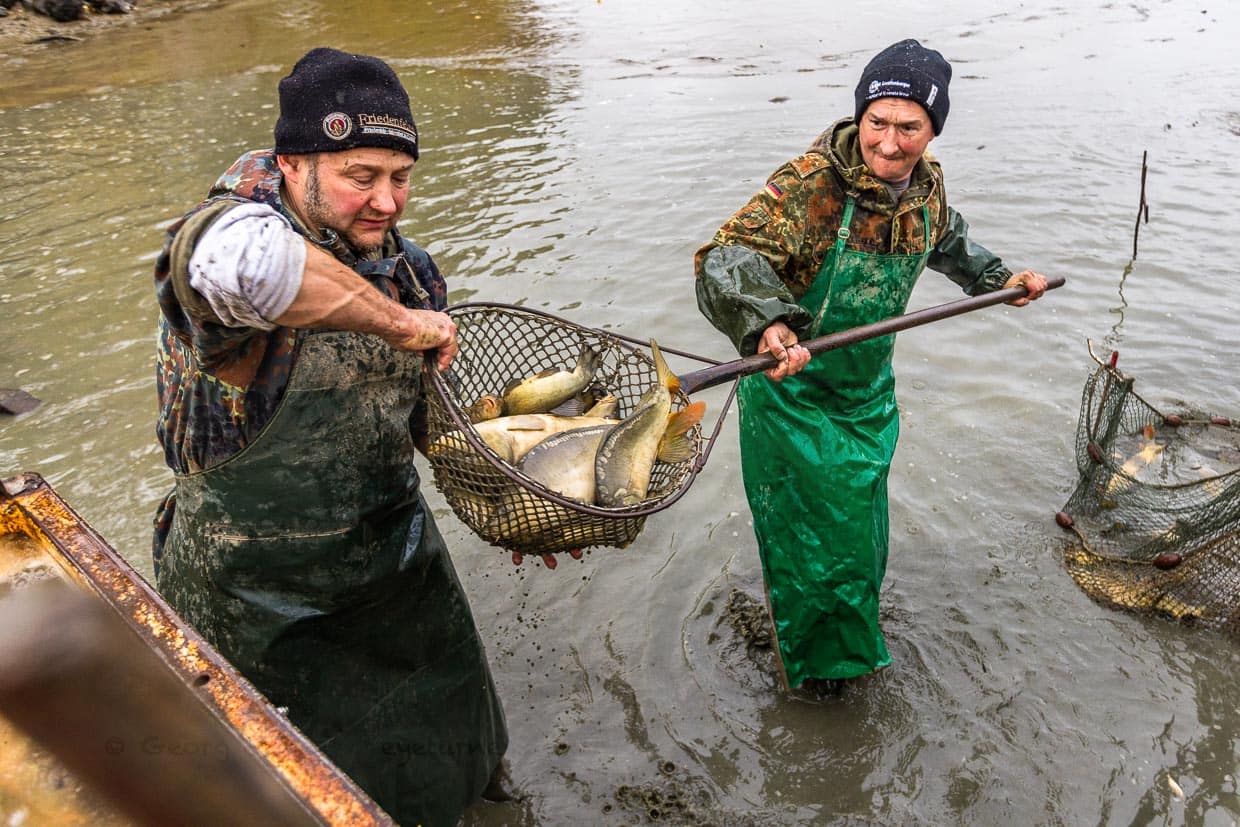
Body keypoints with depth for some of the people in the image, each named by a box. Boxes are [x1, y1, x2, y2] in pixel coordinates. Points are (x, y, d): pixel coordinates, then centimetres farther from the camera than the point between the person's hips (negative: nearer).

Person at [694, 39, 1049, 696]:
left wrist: (997, 279, 16)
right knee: (811, 529, 7)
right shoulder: (809, 184, -27)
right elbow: (726, 259, -39)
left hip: (869, 390, 7)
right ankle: (817, 657, 36)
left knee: (861, 515, 25)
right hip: (794, 393, -7)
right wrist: (766, 322, -56)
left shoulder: (926, 185, -3)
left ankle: (849, 630, 55)